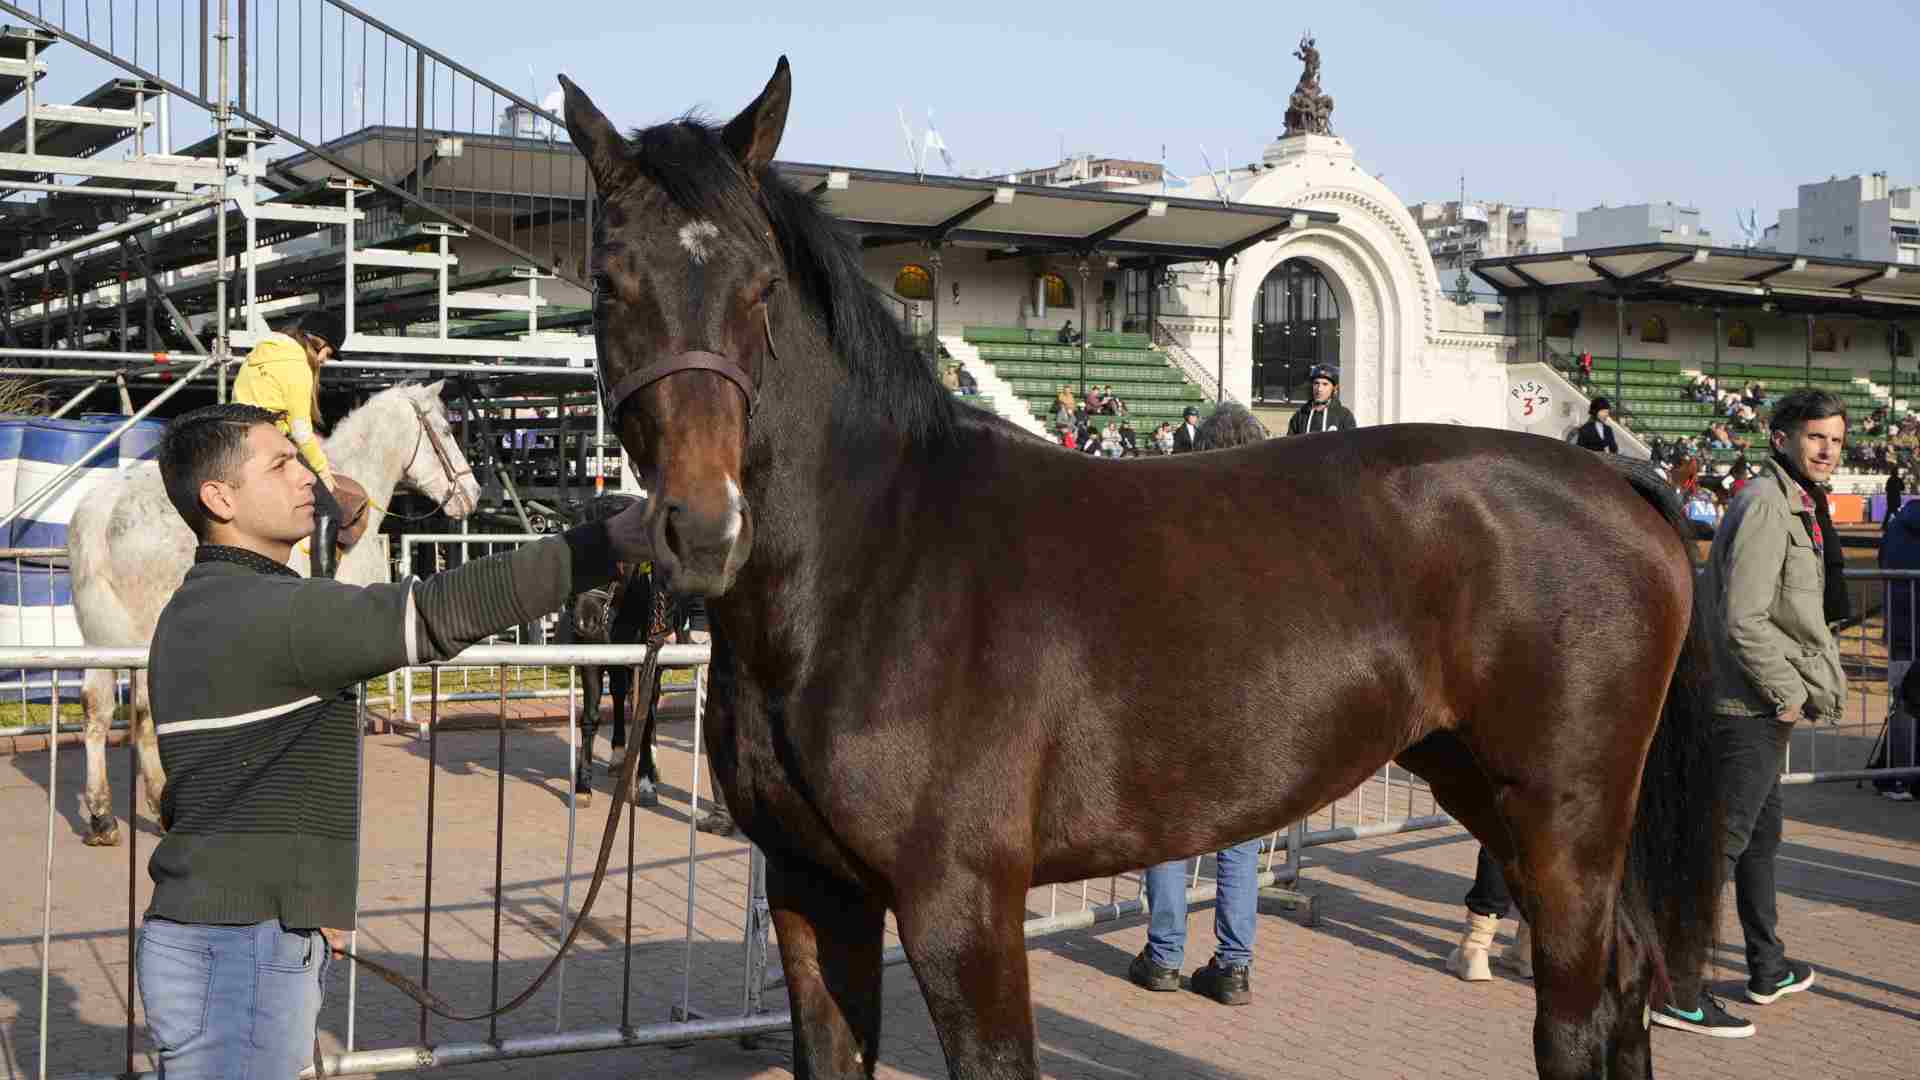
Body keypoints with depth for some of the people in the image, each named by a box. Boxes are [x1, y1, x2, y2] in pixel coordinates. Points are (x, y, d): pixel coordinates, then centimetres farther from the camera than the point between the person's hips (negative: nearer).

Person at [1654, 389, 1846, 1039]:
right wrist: (1788, 692, -17)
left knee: (1762, 835, 21)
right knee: (1723, 841, -10)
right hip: (1749, 707, -11)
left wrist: (1810, 684, 15)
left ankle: (1769, 970, 35)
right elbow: (1743, 619, -24)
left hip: (1763, 705, 11)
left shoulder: (1797, 505, 17)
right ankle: (1678, 991, -9)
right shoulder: (1766, 504, -17)